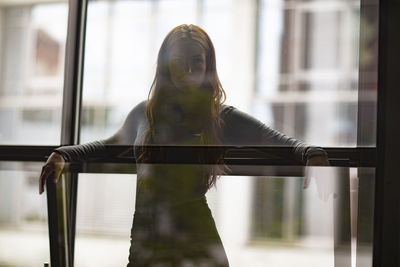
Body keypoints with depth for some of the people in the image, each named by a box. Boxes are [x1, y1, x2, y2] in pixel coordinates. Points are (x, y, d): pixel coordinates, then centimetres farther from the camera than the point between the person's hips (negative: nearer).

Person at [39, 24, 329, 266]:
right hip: (144, 241, 3)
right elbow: (111, 146, 27)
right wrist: (63, 155, 15)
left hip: (196, 243, -2)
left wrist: (311, 154, -26)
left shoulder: (222, 118, 1)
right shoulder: (143, 114, 10)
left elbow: (278, 141, -5)